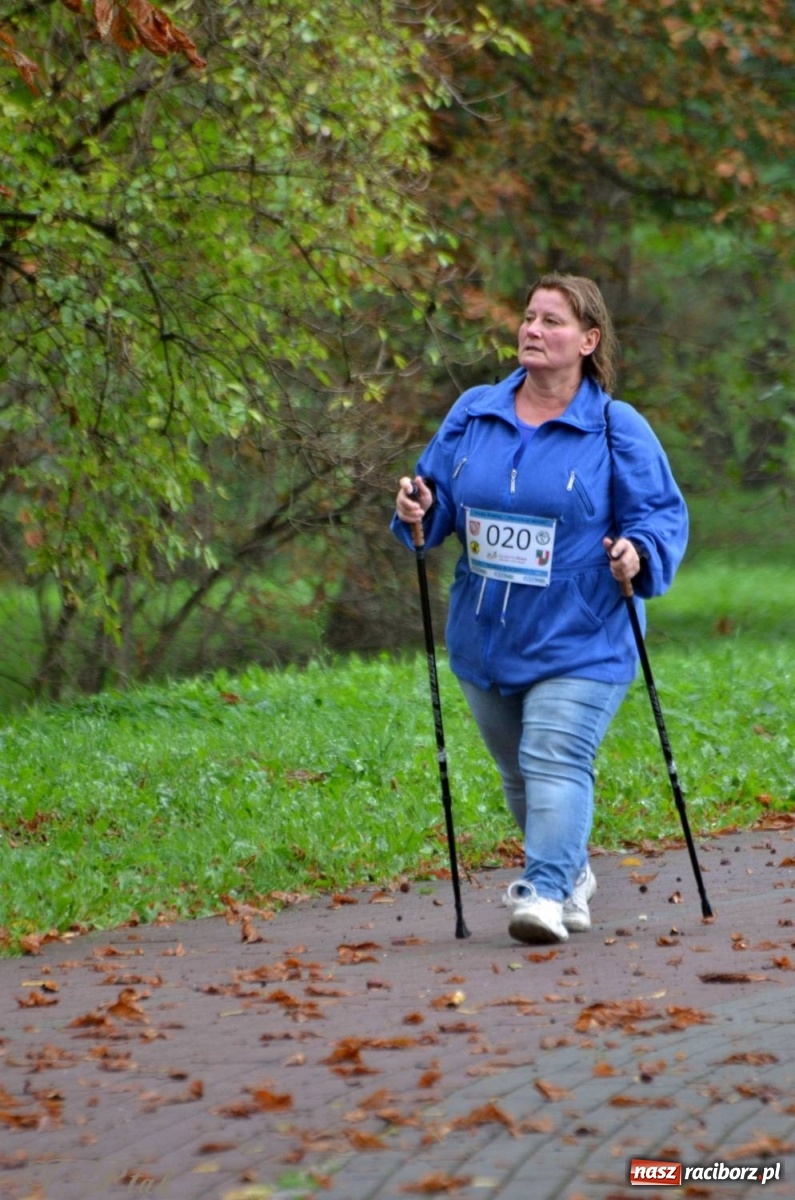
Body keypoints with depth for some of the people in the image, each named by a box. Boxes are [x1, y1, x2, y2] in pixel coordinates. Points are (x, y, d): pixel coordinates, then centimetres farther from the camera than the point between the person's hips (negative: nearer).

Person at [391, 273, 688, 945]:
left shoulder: (618, 429, -5)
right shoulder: (473, 414, 7)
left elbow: (663, 512, -3)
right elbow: (442, 497, 13)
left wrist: (640, 552, -23)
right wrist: (419, 509, -9)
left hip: (579, 642, -5)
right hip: (487, 636, 5)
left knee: (555, 763, -18)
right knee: (518, 772, 15)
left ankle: (545, 890, -19)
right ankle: (573, 875, 34)